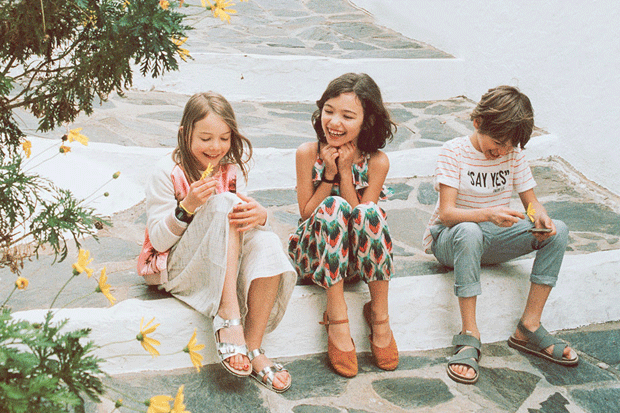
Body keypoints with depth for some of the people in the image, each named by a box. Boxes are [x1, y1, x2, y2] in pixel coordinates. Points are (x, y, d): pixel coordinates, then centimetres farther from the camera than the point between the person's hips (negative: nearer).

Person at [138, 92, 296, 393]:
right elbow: (158, 240, -10)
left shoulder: (232, 168, 6)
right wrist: (187, 206, -28)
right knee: (222, 203, -29)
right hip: (176, 267, -4)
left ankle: (253, 348, -28)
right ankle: (228, 313, -37)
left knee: (267, 242, -29)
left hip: (225, 266, 4)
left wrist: (259, 215, -21)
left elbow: (240, 221, 5)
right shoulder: (168, 172, -8)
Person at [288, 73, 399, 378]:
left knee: (369, 211, -31)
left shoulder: (376, 162, -8)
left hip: (357, 258, 1)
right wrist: (329, 174, -18)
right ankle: (337, 320, -30)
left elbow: (364, 218, -14)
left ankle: (379, 316, -19)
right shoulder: (308, 153, -9)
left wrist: (345, 172, -19)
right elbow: (307, 214, -7)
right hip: (314, 255, 0)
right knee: (334, 205, -31)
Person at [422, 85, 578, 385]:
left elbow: (531, 202, 3)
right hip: (450, 239, -5)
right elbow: (446, 213, -21)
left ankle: (529, 327, -19)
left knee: (558, 231, -19)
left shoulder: (514, 154, 2)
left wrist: (541, 218, -22)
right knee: (468, 231, -41)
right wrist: (487, 214, -40)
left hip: (496, 238, 5)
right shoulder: (454, 151, -12)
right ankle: (469, 334, -35)